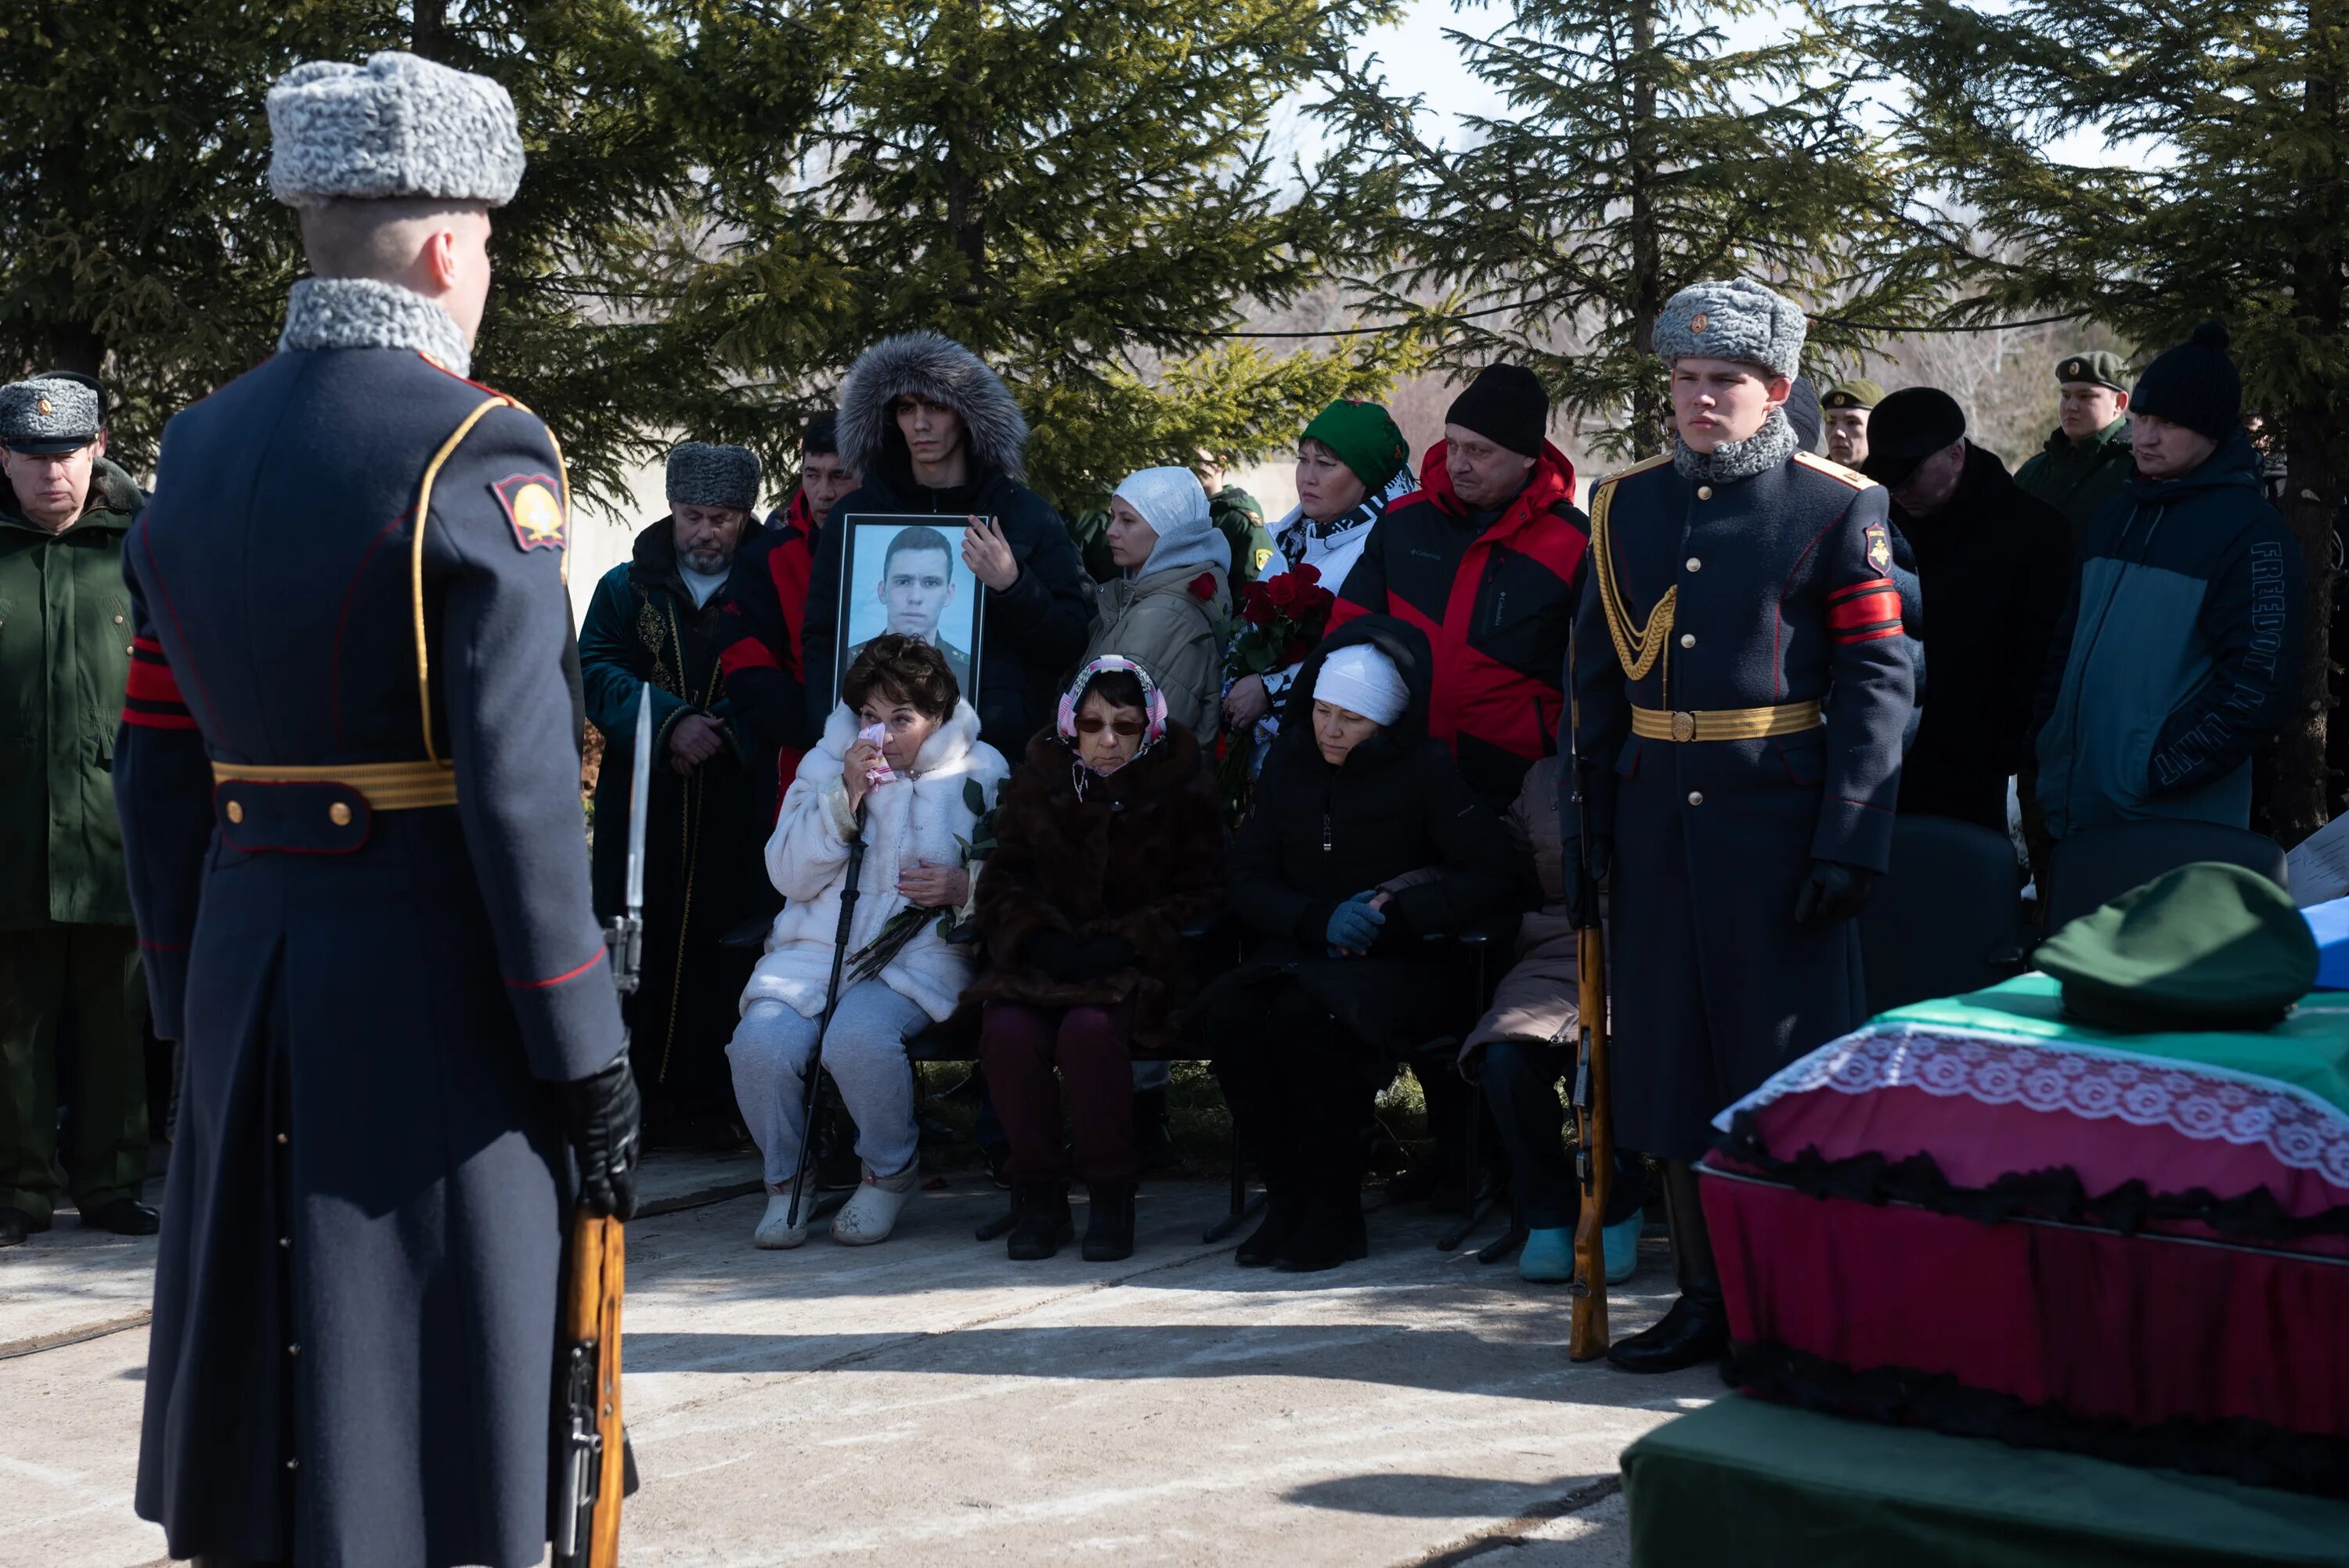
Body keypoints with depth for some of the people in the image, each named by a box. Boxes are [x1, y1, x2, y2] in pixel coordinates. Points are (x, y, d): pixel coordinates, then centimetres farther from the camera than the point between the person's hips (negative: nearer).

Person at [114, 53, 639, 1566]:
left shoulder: (199, 451, 9)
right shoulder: (477, 451, -12)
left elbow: (157, 773, 11)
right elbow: (517, 778, -18)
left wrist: (191, 1007, 18)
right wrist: (586, 1053, -12)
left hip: (250, 954, 7)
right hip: (431, 979, -7)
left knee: (263, 1375, 16)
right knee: (430, 1412, 1)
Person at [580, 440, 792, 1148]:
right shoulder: (627, 587, 14)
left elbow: (789, 688, -1)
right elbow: (596, 669, 0)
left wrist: (726, 733, -16)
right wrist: (669, 724, -14)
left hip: (736, 807, -1)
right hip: (640, 803, 1)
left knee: (723, 951, -4)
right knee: (634, 949, -2)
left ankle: (705, 1105, 2)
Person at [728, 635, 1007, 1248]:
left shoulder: (979, 773, 9)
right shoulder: (827, 764, 16)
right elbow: (789, 876, 5)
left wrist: (966, 888, -15)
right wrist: (844, 798, -6)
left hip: (920, 951, -3)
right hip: (818, 946, 3)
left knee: (858, 1037, -35)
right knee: (761, 1042, -28)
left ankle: (891, 1172, -5)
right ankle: (788, 1179, 1)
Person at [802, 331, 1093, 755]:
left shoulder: (1028, 515, 5)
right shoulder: (855, 514, 9)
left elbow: (1070, 645, 2)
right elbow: (819, 641, 10)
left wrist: (1013, 587, -14)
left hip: (997, 748, -1)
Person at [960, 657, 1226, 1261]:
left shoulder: (1180, 785, 5)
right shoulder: (1039, 777, 11)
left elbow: (1201, 895, 3)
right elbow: (1001, 883, 11)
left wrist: (1124, 943, -12)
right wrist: (1042, 940, -10)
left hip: (1136, 964, -2)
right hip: (1044, 957, 2)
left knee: (1089, 1029, -35)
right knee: (1008, 1030, -31)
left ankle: (1111, 1195, -19)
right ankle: (1039, 1194, -15)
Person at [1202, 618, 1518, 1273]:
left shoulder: (1424, 770, -1)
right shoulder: (1289, 763, 10)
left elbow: (1493, 876, -6)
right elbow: (1248, 881, 9)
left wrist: (1394, 912, -14)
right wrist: (1320, 919, -10)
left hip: (1395, 966, -4)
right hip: (1297, 954, 4)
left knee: (1305, 1016, -35)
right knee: (1228, 1010, -29)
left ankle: (1335, 1214, -21)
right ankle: (1287, 1200, -18)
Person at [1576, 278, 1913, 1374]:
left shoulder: (1835, 508, -4)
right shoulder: (1627, 505, 10)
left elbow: (1878, 679, -7)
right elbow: (1598, 673, 14)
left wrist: (1849, 840, -14)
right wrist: (1588, 819, 6)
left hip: (1778, 819, -5)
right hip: (1658, 821, 5)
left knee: (1790, 1068, 1)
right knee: (1672, 1059, 8)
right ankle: (1707, 1298, 19)